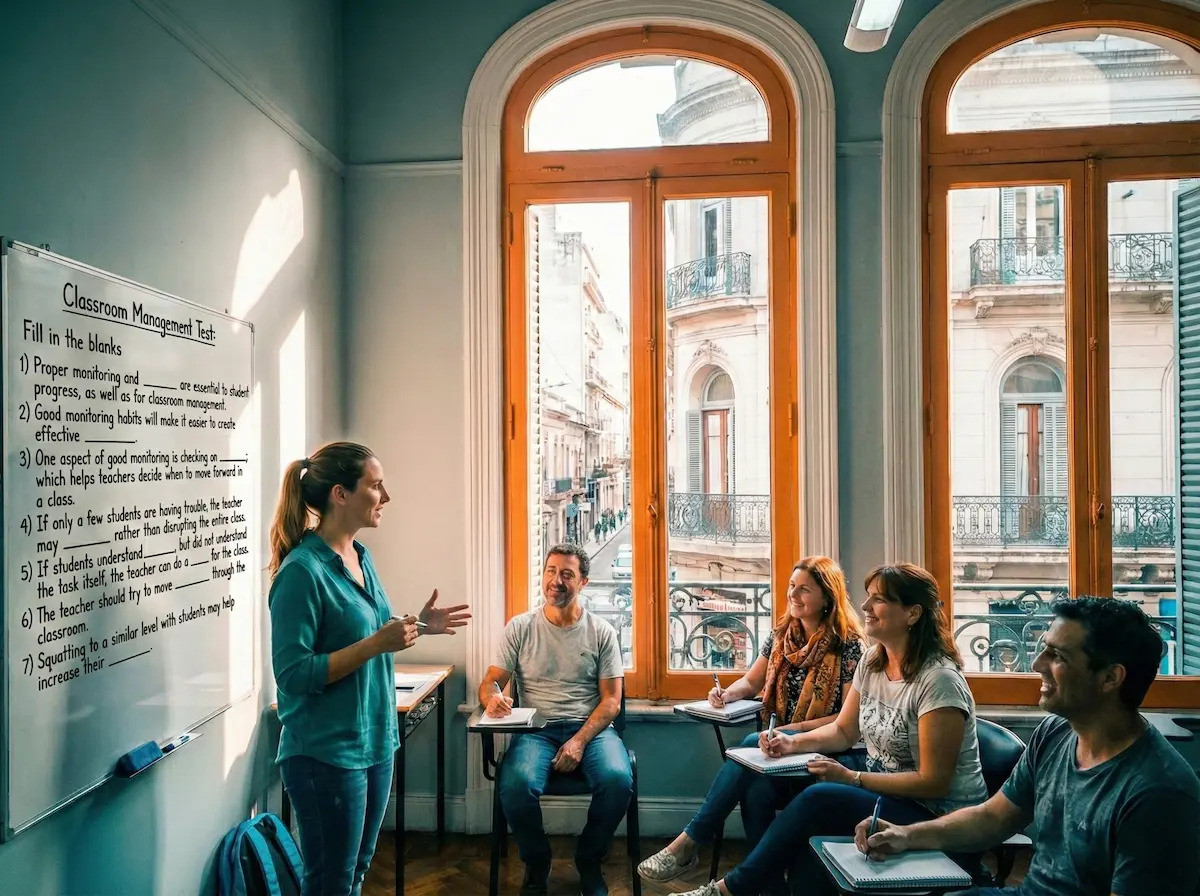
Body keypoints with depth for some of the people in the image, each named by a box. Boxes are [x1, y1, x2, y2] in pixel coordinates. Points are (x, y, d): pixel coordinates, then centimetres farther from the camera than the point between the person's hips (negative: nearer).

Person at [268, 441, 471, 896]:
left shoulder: (361, 557, 6)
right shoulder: (302, 570, -20)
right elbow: (292, 674, -22)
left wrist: (416, 627, 3)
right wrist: (377, 643, -25)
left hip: (375, 743, 8)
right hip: (325, 754, -8)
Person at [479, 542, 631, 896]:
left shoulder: (602, 631, 4)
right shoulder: (520, 627, 5)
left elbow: (611, 701, 1)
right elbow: (490, 682, 4)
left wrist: (580, 741, -15)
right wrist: (493, 697, -22)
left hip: (592, 728, 0)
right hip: (536, 730, 0)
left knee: (618, 780, -30)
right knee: (517, 784, -32)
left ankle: (589, 861, 1)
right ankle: (536, 863, 1)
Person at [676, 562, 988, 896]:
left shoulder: (938, 681, -23)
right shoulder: (872, 661, 2)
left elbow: (933, 782, -22)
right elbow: (844, 731, 11)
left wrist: (852, 778, -23)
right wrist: (794, 743, -7)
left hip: (938, 814, -8)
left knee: (819, 800, -26)